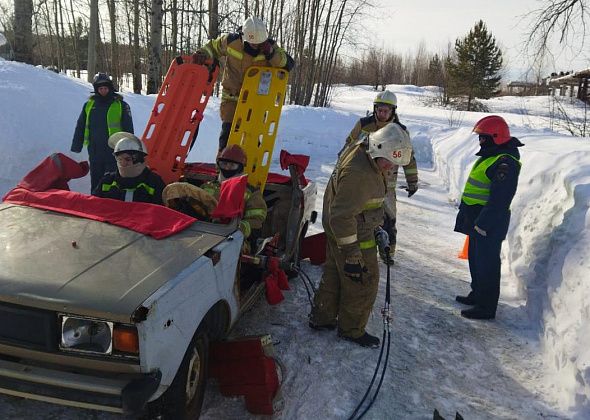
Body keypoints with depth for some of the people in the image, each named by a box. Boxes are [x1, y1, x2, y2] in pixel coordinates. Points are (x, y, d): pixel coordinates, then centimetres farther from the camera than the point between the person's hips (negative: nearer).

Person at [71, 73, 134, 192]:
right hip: (94, 152, 4)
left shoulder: (121, 105, 1)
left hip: (114, 152, -4)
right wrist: (76, 146, 12)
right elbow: (80, 127, 16)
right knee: (95, 182, 12)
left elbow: (128, 129, 0)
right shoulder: (89, 105, 11)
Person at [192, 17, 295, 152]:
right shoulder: (231, 41, -15)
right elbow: (213, 46, 5)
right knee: (228, 128, -7)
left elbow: (289, 64, -20)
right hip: (232, 96, -1)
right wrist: (202, 54, -15)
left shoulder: (270, 46, -13)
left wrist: (270, 53, -33)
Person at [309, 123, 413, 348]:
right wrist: (352, 255, -26)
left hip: (339, 228, 10)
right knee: (363, 282, 7)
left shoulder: (361, 151, 0)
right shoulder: (358, 174, -33)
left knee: (334, 275, 22)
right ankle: (352, 330, 26)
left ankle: (321, 317, 39)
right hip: (353, 236, -10)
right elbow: (342, 217, -32)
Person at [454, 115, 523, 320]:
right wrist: (466, 212, 24)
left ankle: (486, 307, 8)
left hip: (489, 222, -10)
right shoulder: (491, 155, 14)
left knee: (486, 264, -2)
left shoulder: (505, 162, -20)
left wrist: (483, 223, -24)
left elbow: (500, 199, -25)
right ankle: (478, 294, 36)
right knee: (476, 258, 20)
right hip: (477, 218, 10)